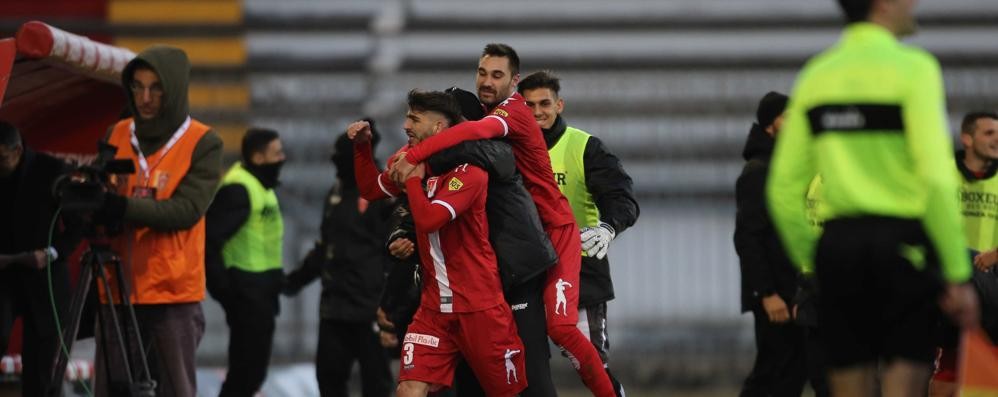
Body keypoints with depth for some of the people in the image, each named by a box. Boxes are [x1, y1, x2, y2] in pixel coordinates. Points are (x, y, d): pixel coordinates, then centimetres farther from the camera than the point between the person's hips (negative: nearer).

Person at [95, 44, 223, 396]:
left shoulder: (203, 143, -2)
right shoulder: (117, 136, 12)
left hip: (173, 293, -4)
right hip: (118, 292, 4)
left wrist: (124, 207, -25)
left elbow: (187, 210, -14)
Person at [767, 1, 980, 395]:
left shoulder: (815, 74, 12)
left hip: (838, 244, 5)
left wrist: (810, 266, 19)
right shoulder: (912, 67, -6)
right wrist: (957, 274, -12)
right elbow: (937, 178, -14)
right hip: (903, 241, -5)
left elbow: (783, 189, 12)